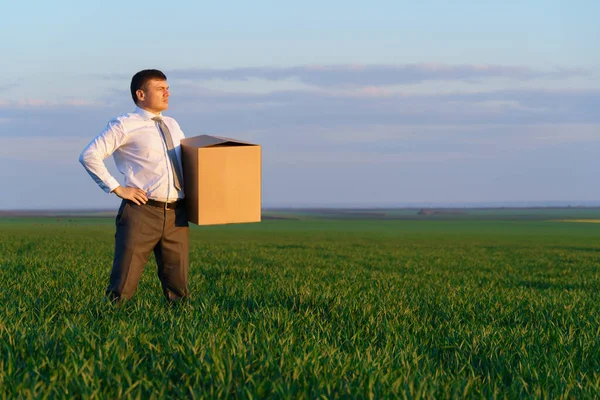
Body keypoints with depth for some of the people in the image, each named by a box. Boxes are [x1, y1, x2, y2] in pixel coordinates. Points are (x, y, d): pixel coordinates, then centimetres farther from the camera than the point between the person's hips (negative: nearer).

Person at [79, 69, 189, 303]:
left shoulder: (173, 126, 19)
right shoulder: (124, 126, -2)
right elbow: (89, 156, -9)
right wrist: (117, 189, -11)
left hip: (176, 215, 6)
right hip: (142, 211, -6)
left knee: (178, 289, 8)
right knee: (123, 287, -5)